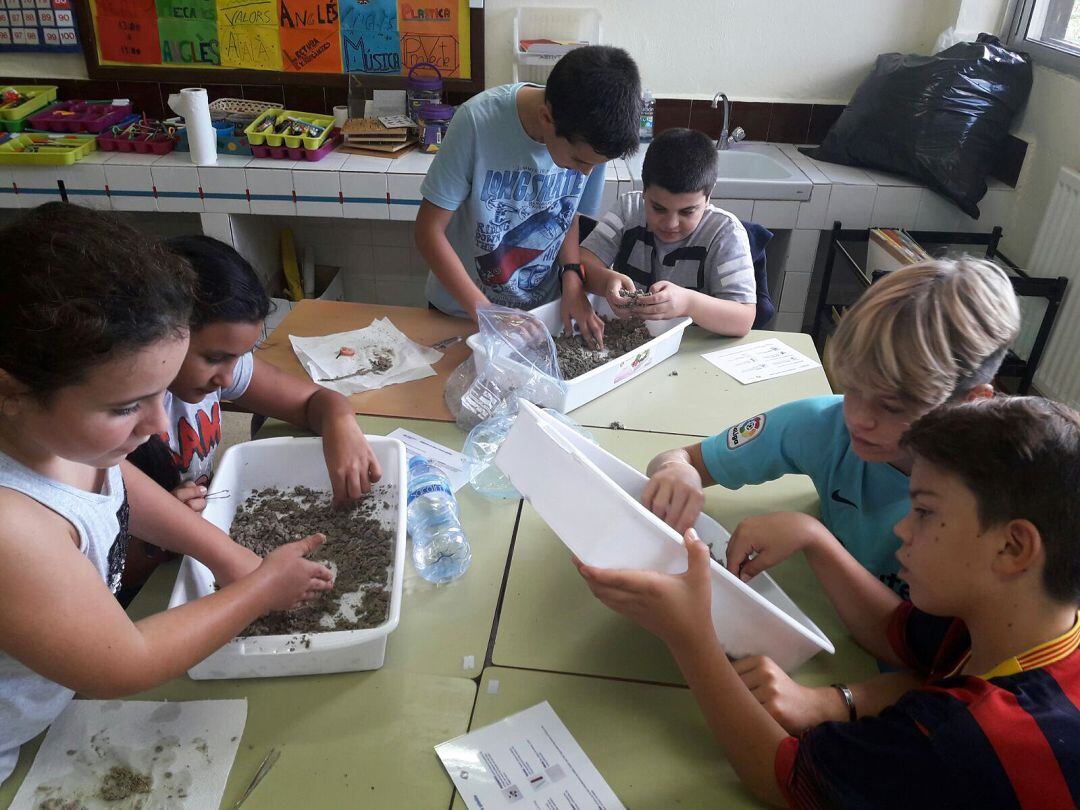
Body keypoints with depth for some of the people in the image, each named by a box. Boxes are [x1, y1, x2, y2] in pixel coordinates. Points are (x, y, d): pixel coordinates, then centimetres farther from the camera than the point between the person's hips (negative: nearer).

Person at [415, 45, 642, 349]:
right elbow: (429, 230, -23)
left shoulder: (592, 140, -16)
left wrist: (572, 277, -16)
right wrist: (485, 312, -29)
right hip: (461, 311, -2)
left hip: (543, 310, 3)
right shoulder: (479, 121, -27)